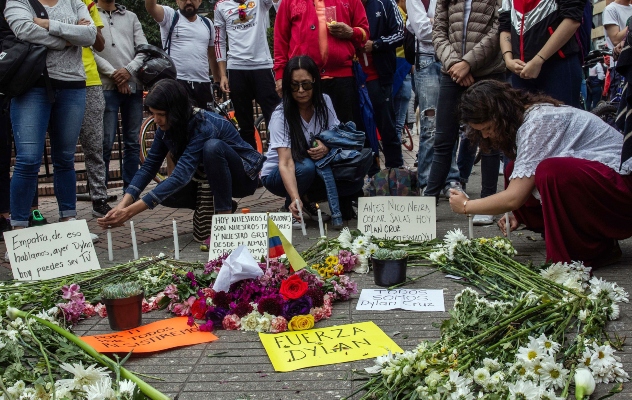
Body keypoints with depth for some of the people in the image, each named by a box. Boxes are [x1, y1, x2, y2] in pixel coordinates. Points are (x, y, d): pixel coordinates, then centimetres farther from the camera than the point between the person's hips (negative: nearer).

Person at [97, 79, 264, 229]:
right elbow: (149, 166, -9)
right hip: (212, 179, 7)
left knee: (213, 146, -36)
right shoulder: (166, 127, -9)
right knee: (165, 193, -17)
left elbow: (181, 176, -40)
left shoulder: (203, 126, -32)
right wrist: (123, 204, -26)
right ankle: (221, 204, 4)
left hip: (242, 177, -7)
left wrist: (131, 211, -45)